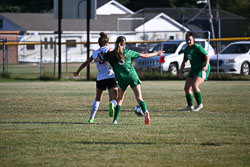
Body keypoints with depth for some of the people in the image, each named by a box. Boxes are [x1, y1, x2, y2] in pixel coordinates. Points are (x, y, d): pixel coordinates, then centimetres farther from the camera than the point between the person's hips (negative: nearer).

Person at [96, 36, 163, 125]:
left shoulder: (111, 55, 4)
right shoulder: (128, 52, 7)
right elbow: (144, 56, 11)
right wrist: (157, 53, 24)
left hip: (121, 78, 0)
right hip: (132, 76, 0)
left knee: (120, 99, 18)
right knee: (139, 97, -7)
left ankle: (115, 119, 17)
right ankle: (145, 112, -32)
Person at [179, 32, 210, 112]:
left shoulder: (197, 47, -12)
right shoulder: (186, 50, 11)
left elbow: (207, 56, -13)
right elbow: (184, 62, 24)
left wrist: (206, 66, -26)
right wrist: (181, 70, 10)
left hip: (202, 70, -9)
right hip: (193, 69, 9)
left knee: (194, 85, -25)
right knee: (187, 88, 5)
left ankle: (199, 104, -11)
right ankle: (190, 106, 16)